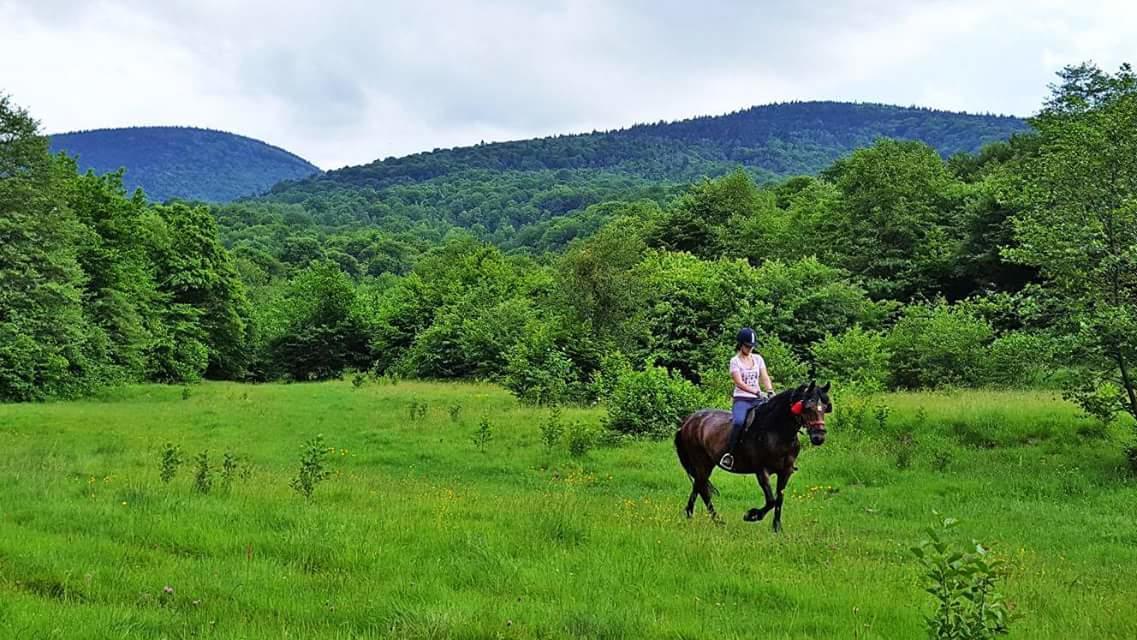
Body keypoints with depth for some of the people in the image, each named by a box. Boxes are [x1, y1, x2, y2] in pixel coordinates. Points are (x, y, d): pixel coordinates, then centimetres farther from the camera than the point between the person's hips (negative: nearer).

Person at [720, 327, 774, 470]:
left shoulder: (758, 359, 14)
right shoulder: (735, 361, 0)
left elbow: (765, 378, 7)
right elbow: (739, 383, -11)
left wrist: (770, 391, -13)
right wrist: (756, 391, -24)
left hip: (758, 399, 5)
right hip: (741, 399, -5)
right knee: (739, 422, -34)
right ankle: (729, 453, -26)